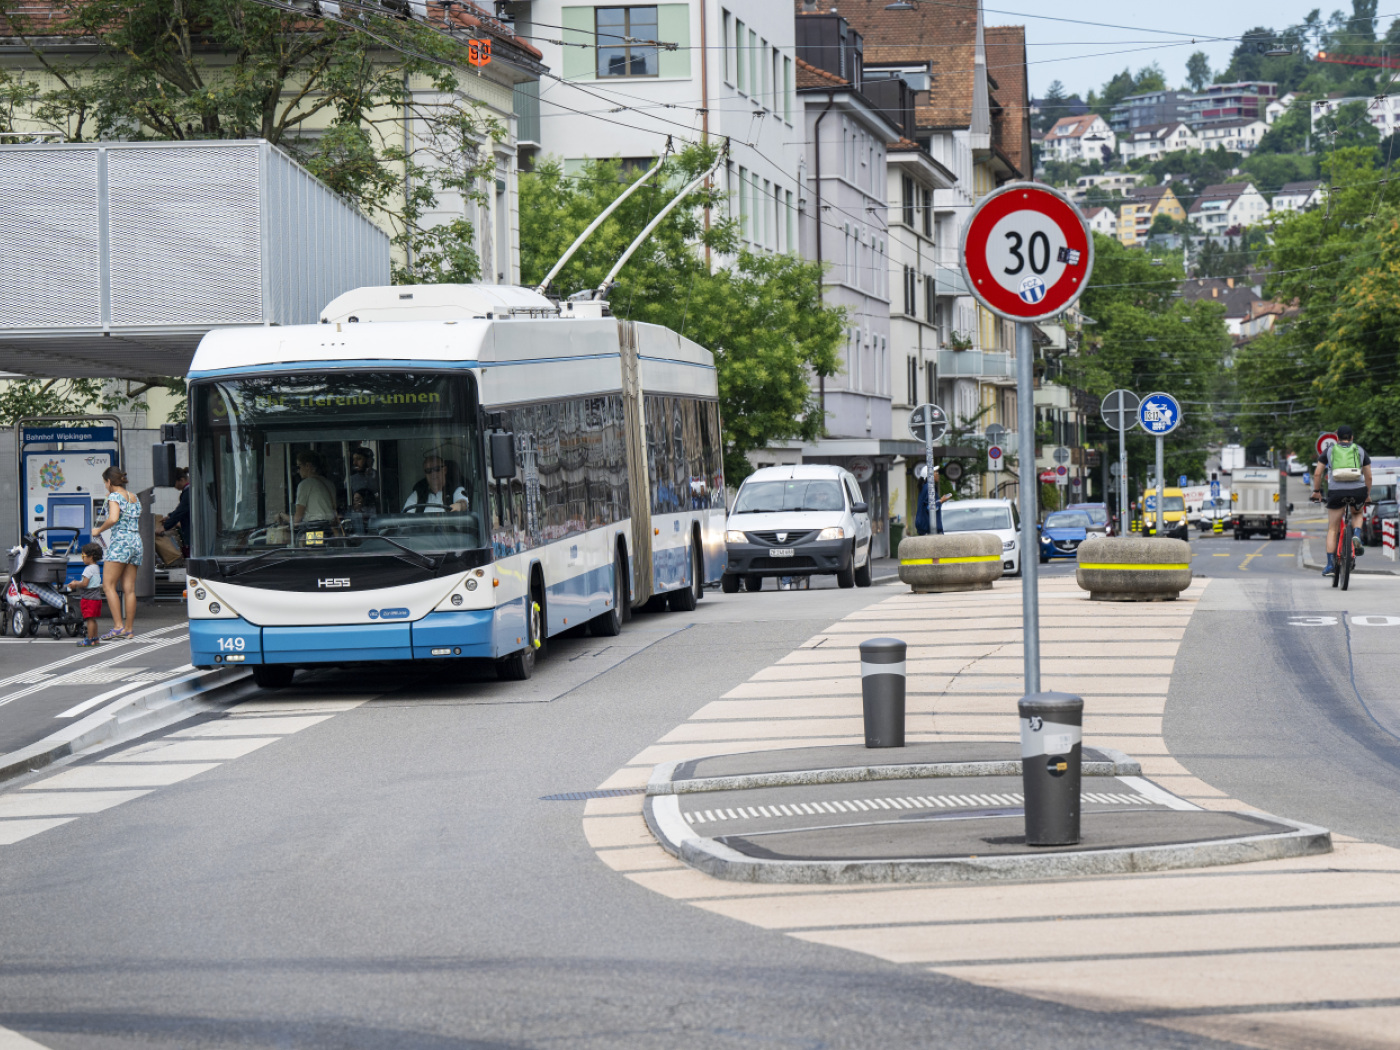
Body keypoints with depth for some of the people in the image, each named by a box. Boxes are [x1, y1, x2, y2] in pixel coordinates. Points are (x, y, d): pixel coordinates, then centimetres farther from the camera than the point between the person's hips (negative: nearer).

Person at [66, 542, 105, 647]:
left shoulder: (89, 569, -16)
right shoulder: (96, 568, 14)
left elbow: (84, 584, -21)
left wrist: (76, 585, -5)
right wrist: (77, 583, 17)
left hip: (89, 598, -10)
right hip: (96, 597, 10)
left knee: (90, 619, -8)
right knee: (93, 619, 15)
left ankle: (89, 639, -8)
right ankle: (94, 637, 20)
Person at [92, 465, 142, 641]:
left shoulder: (115, 496, -5)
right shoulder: (134, 498, 18)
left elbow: (113, 519, -21)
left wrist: (99, 530, -5)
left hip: (120, 541, -8)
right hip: (136, 542, 8)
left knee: (109, 585, -7)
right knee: (129, 588, 6)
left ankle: (118, 626, -17)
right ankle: (128, 629, 4)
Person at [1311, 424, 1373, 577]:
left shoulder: (1330, 451, 13)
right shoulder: (1360, 450, 15)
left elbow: (1317, 474, 11)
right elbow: (1368, 476, 17)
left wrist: (1316, 491, 24)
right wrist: (1367, 495, 29)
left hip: (1336, 492, -1)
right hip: (1357, 491, 1)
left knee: (1332, 530, 10)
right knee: (1357, 513, 33)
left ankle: (1330, 566, 5)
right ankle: (1357, 536, 3)